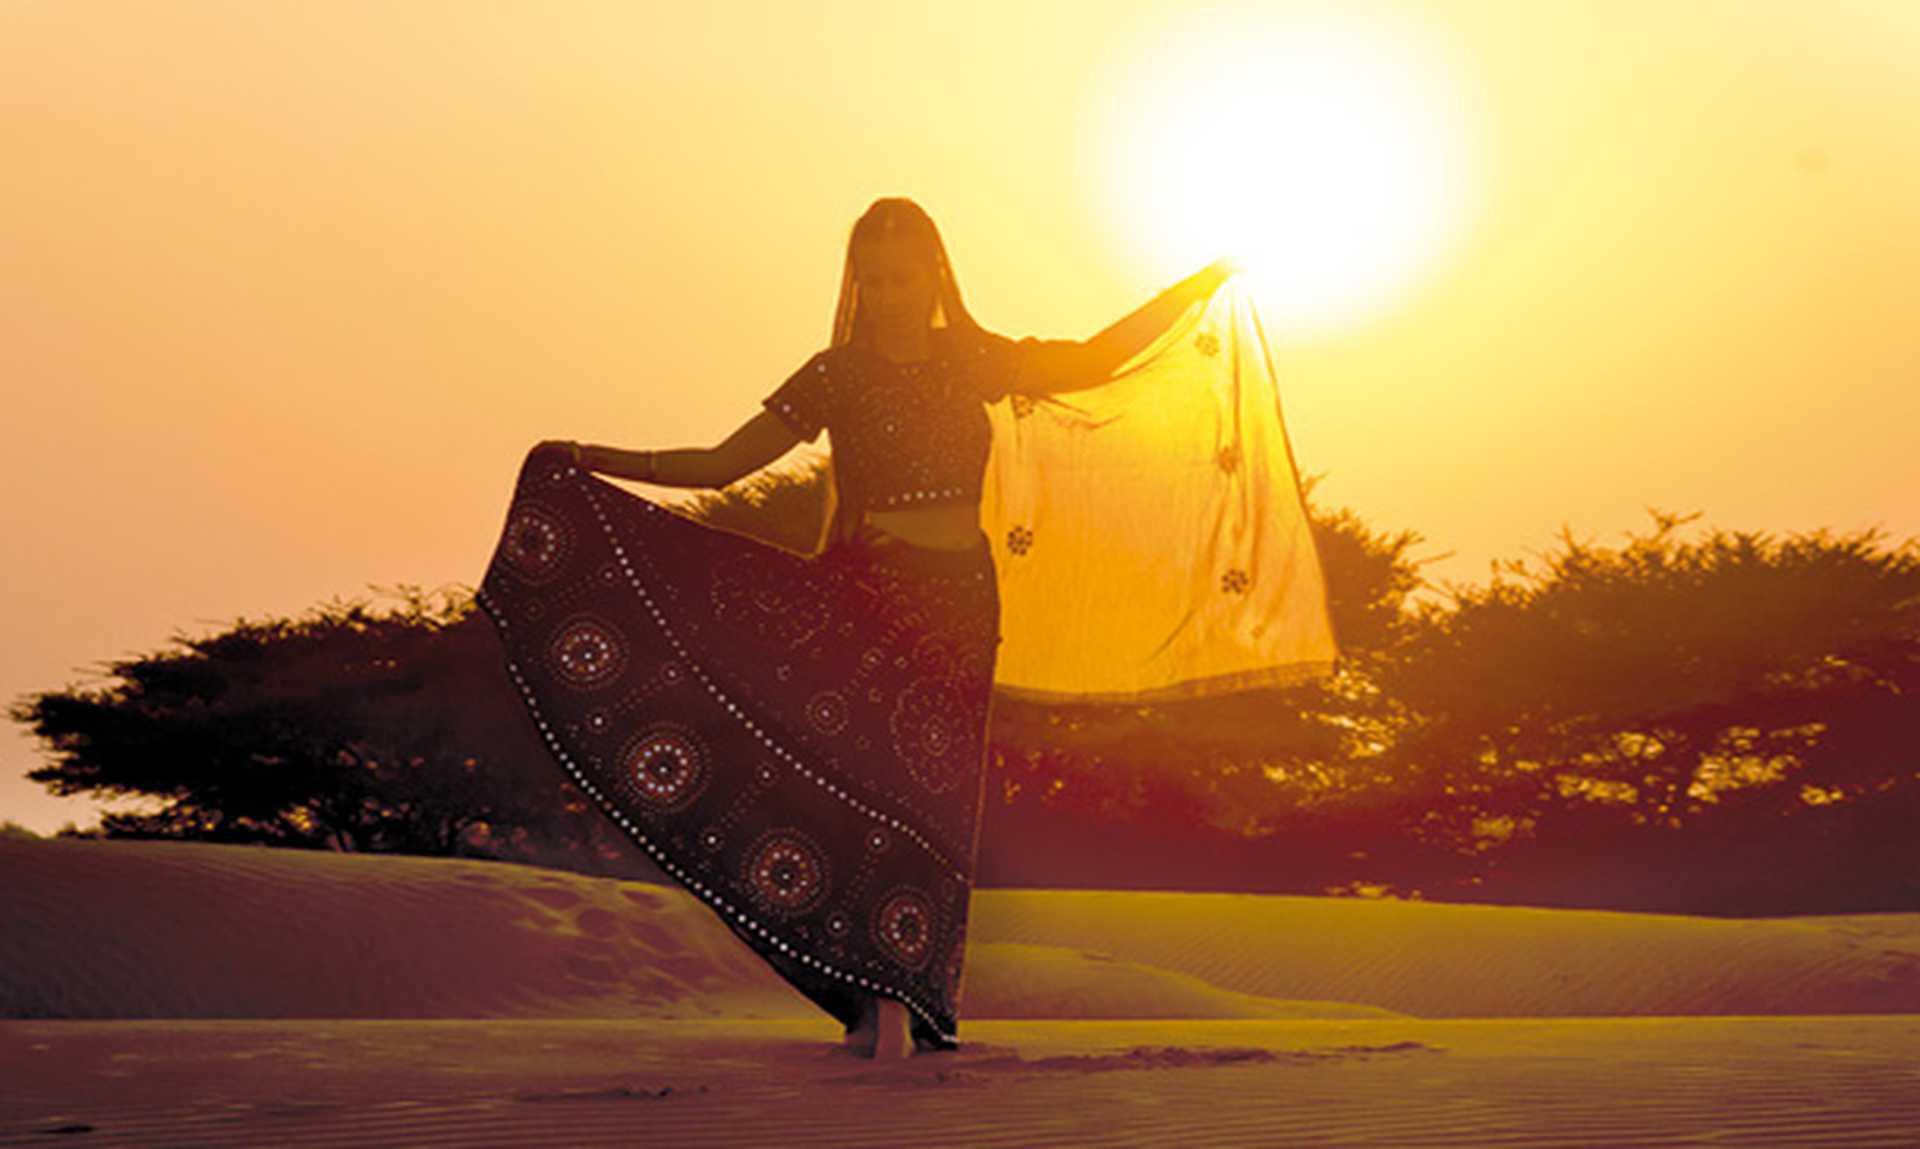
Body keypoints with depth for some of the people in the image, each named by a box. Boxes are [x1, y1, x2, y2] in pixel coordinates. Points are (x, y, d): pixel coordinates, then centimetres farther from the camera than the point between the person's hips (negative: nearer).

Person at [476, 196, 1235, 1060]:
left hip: (956, 599, 1)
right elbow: (721, 464, 2)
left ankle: (913, 997, 8)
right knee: (857, 774, -8)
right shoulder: (836, 376, 4)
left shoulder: (977, 362, 9)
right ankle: (881, 999, 0)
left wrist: (1202, 283, 17)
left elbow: (1097, 359, 19)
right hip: (857, 594, -1)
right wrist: (589, 461, -7)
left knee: (936, 789, -2)